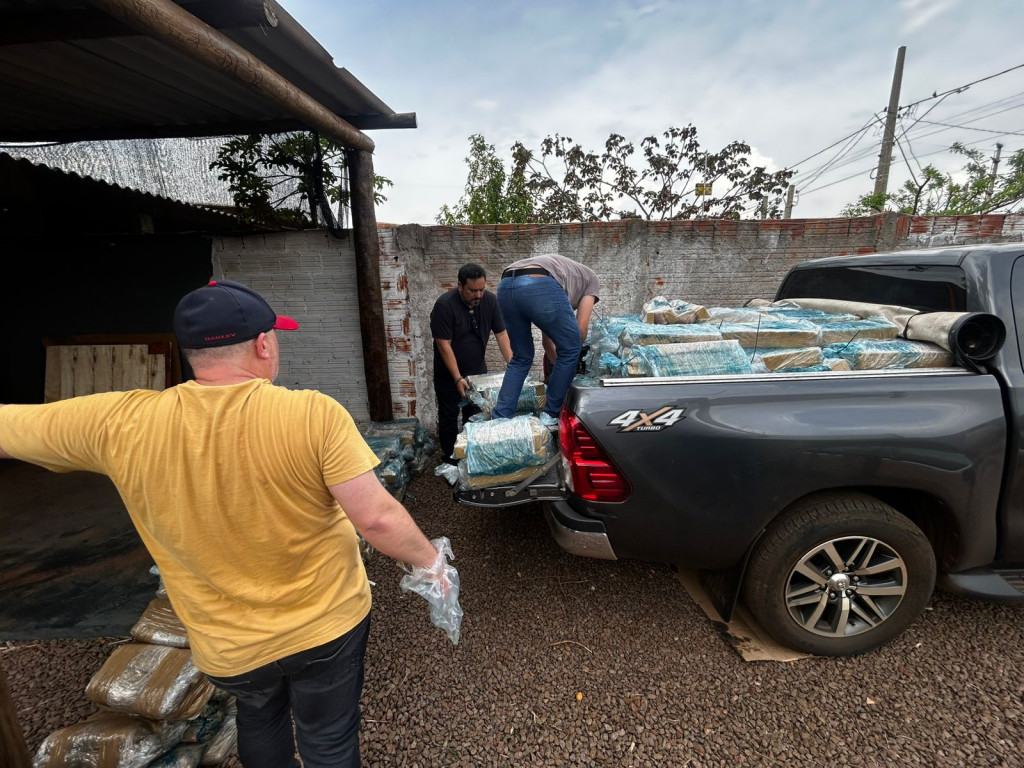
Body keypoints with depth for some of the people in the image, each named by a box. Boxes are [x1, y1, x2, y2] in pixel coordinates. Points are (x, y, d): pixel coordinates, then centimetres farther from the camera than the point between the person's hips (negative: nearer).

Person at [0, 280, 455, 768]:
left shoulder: (118, 424, -19)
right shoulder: (314, 414, -27)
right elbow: (377, 518, -25)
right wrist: (430, 562, -8)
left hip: (228, 647, 3)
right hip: (329, 625, -2)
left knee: (259, 718, 35)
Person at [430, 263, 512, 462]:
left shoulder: (490, 300, -10)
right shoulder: (444, 305, -23)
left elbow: (501, 334, -6)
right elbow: (444, 344, -23)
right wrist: (458, 379, -25)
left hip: (478, 370, 4)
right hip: (449, 374, -3)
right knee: (449, 418, 7)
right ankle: (450, 460, 22)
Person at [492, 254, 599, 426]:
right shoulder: (590, 277, 32)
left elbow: (546, 336, 43)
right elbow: (580, 328, 19)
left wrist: (557, 364, 50)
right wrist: (574, 353, 35)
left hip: (505, 286, 7)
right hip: (540, 286, -7)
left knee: (521, 358, 23)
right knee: (570, 349, 14)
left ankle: (499, 419, 19)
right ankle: (551, 415, 20)